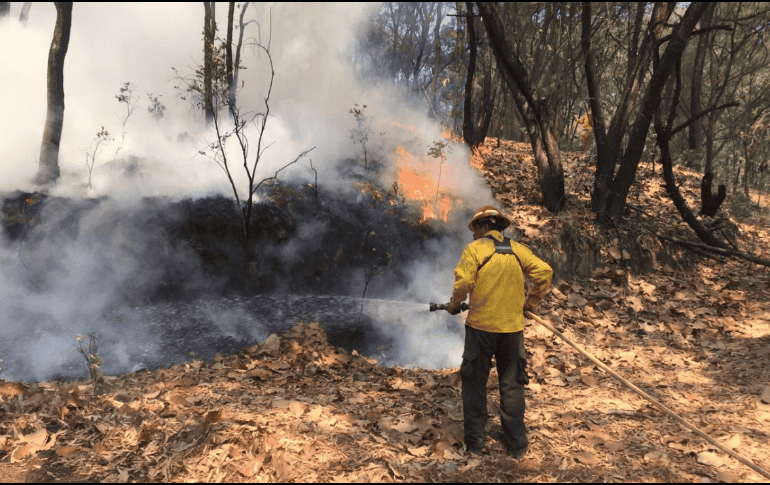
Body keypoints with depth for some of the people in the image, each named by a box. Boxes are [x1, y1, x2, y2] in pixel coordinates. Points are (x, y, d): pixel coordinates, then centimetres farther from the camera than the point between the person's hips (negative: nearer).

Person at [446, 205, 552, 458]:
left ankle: (475, 442, 15)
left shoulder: (475, 249, -6)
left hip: (481, 326, -3)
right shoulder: (517, 250, 7)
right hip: (512, 326, 4)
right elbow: (544, 271, 1)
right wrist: (530, 302, 11)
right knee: (512, 385, 13)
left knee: (474, 383, 10)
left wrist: (454, 305, 1)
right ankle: (517, 445, 18)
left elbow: (463, 281, -16)